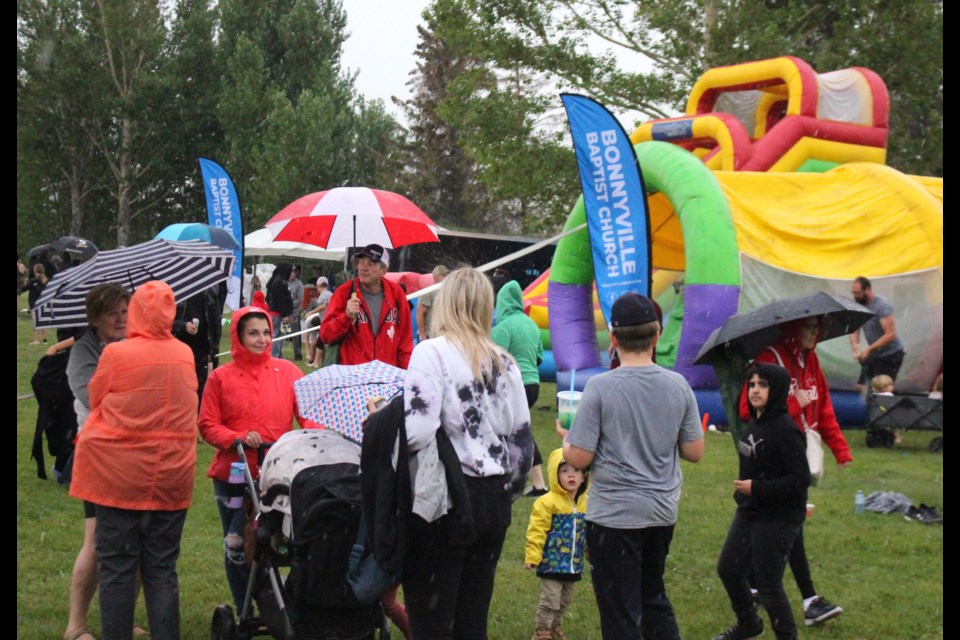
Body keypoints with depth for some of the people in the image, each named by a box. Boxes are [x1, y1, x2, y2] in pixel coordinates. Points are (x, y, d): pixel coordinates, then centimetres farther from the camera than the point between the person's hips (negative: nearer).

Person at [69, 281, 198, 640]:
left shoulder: (115, 354, -10)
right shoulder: (185, 355, 1)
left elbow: (94, 400, 5)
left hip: (119, 476, -3)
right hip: (172, 476, 3)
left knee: (117, 568, 4)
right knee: (161, 569, 9)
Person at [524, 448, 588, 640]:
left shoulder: (586, 504, 4)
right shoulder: (547, 502, -15)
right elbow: (537, 531, -16)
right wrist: (532, 556, -20)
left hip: (573, 564, 6)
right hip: (552, 562, -6)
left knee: (565, 601, 18)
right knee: (550, 600, -3)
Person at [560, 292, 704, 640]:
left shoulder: (600, 387, -16)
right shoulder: (678, 386, -2)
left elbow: (579, 458, -15)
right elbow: (694, 452, 4)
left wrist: (566, 439, 6)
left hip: (614, 514, -5)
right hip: (663, 511, 5)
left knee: (620, 612, 3)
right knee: (654, 598, 23)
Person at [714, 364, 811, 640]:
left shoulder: (785, 430, -21)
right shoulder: (755, 424, 4)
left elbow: (801, 480, -23)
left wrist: (756, 488, -24)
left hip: (778, 519, -9)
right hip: (748, 513, 9)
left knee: (768, 586, -1)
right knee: (728, 569, 21)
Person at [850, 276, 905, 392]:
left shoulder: (882, 306, -22)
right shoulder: (858, 305, -2)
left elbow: (890, 335, -26)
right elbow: (854, 331, -1)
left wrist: (869, 349, -31)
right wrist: (855, 348, -21)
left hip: (891, 355, -7)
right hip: (873, 355, 7)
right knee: (860, 387, 4)